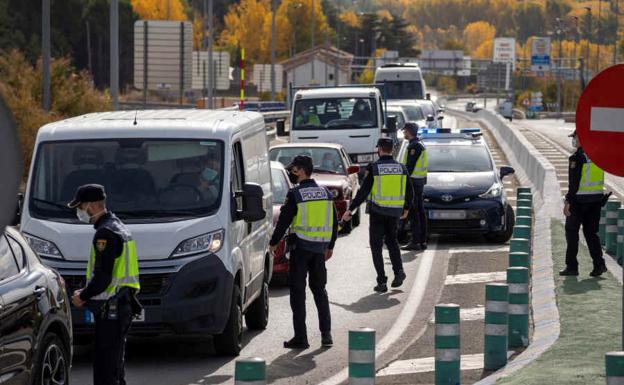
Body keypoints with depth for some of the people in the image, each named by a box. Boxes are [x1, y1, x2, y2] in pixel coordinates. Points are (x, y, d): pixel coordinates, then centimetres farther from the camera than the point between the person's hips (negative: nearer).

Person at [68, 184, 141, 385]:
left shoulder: (105, 233, -17)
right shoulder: (118, 227, 16)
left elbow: (102, 277, -22)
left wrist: (83, 296, -7)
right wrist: (86, 293, 15)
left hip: (110, 309, -10)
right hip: (122, 307, 10)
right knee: (115, 364, 17)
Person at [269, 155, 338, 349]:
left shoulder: (295, 194, -11)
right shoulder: (325, 193, 8)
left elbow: (284, 220, -9)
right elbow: (334, 222, 15)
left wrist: (274, 243, 4)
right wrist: (330, 246, 25)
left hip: (301, 246, -5)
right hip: (320, 247, 5)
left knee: (298, 291, 0)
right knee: (319, 289, 16)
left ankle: (300, 337, -3)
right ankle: (326, 333, 11)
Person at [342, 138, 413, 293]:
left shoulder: (373, 168, -9)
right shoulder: (401, 168, 2)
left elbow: (363, 192, -11)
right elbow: (409, 192, 7)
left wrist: (350, 210, -5)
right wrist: (406, 209, 24)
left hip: (377, 212, -4)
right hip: (395, 212, 4)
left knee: (376, 245, 6)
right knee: (391, 240, 25)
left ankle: (382, 281, 0)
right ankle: (398, 270, 6)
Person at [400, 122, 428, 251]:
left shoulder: (414, 146, -16)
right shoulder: (420, 144, 17)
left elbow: (410, 166, -20)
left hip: (413, 181, -10)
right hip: (420, 181, 10)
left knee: (413, 212, -9)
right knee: (420, 211, 11)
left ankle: (415, 242, -10)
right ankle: (422, 241, 13)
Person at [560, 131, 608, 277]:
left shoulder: (578, 157, -15)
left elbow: (574, 182, -19)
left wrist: (568, 201, -16)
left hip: (579, 199, -6)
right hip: (597, 198, 6)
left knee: (572, 232, 6)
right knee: (591, 232, 13)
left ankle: (571, 266, 7)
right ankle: (599, 264, -1)